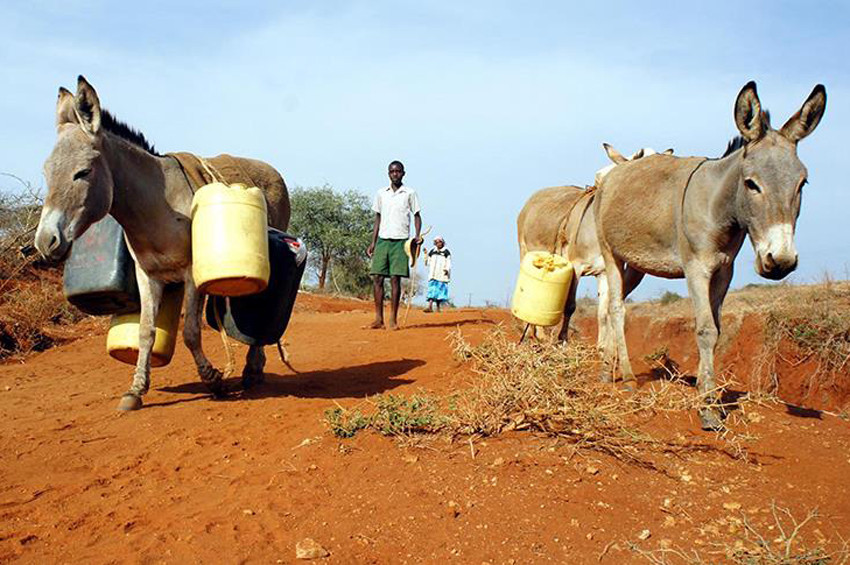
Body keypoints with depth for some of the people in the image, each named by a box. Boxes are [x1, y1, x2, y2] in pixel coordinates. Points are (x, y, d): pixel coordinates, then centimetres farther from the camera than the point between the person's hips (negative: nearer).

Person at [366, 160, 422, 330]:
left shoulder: (410, 193, 5)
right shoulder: (381, 194, 13)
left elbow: (416, 215, 8)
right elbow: (378, 218, 17)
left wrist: (418, 235, -9)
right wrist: (373, 242, 11)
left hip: (400, 241, -3)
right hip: (382, 240, 3)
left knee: (395, 279, -5)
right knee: (378, 278, -2)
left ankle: (393, 319, 0)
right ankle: (379, 319, 1)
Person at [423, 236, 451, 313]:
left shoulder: (446, 252, 3)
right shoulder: (432, 251, 13)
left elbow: (448, 263, -2)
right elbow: (427, 262, 19)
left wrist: (447, 269, -18)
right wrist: (426, 254, 4)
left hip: (442, 275, -2)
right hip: (433, 274, 2)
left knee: (440, 290, -1)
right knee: (432, 289, -7)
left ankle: (438, 307, 6)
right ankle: (430, 306, -15)